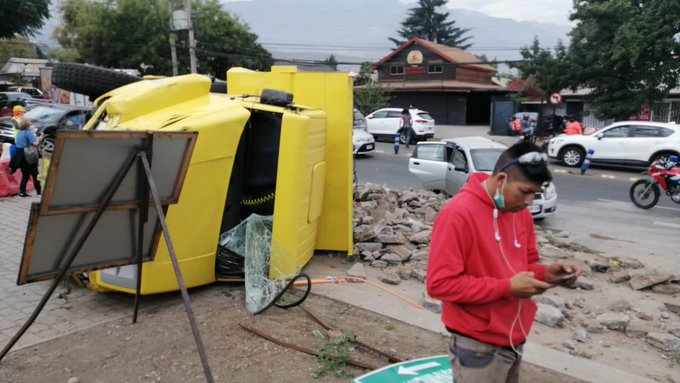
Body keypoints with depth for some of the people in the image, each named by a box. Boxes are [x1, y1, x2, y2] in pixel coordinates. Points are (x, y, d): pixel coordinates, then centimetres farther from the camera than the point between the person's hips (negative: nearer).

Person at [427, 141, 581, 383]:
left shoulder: (521, 214, 4)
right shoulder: (457, 214, -21)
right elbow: (440, 283, -23)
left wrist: (546, 273, -6)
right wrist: (507, 287, -24)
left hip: (514, 342, 7)